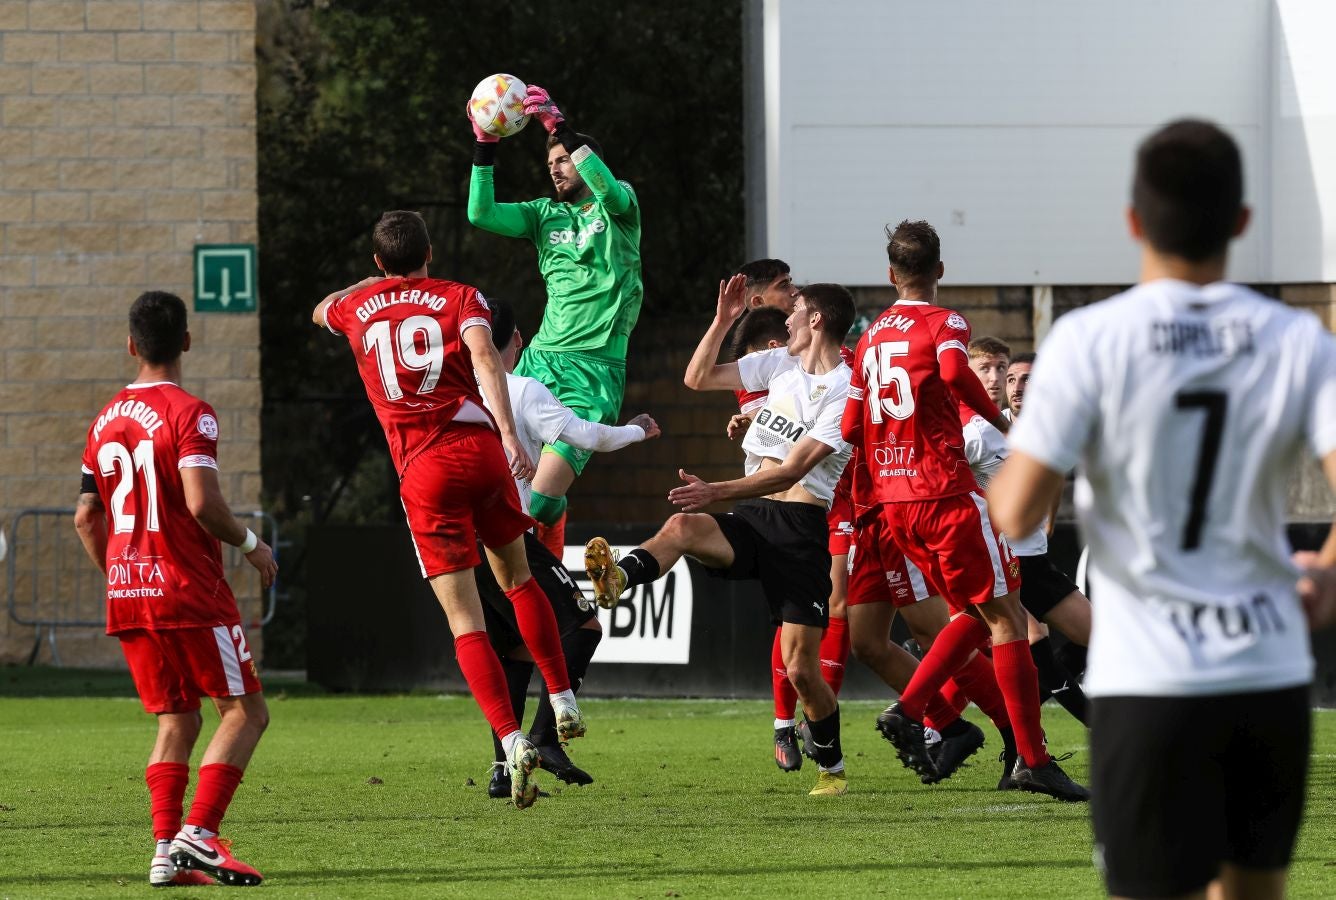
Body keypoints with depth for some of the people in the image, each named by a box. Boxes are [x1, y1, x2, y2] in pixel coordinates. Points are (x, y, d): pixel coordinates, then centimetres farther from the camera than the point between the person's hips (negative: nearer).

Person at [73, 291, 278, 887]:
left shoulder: (105, 421, 11)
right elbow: (201, 501, -21)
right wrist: (251, 545, -5)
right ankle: (198, 832, -16)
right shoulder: (189, 413, -10)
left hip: (126, 595, 7)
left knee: (175, 722, 11)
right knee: (245, 710, -1)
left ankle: (167, 850, -1)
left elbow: (86, 517, 14)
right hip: (189, 592, -7)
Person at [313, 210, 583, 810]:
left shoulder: (358, 307, 17)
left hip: (423, 470, 0)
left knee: (465, 620, -3)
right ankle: (563, 700, 23)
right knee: (517, 578, 25)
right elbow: (484, 359, -11)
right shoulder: (460, 298, 9)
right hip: (479, 448, 0)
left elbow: (322, 311, 43)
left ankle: (512, 740, -16)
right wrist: (509, 434, -21)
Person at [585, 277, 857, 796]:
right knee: (683, 526, -31)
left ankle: (832, 768, 13)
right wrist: (722, 322, 8)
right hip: (751, 519, 5)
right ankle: (617, 579, -58)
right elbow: (698, 378, 20)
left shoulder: (845, 393, -7)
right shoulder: (779, 365, 16)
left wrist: (717, 491, -25)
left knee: (801, 667, -8)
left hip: (801, 525, -5)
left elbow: (791, 471, -16)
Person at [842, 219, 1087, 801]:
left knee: (974, 615, 17)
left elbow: (851, 429, 15)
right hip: (944, 491, -7)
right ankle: (1032, 759, -8)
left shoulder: (871, 337, 15)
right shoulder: (943, 323, -5)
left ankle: (907, 712, 0)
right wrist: (1000, 420, -14)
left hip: (891, 499, 7)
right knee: (1006, 616, -3)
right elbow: (954, 371, -27)